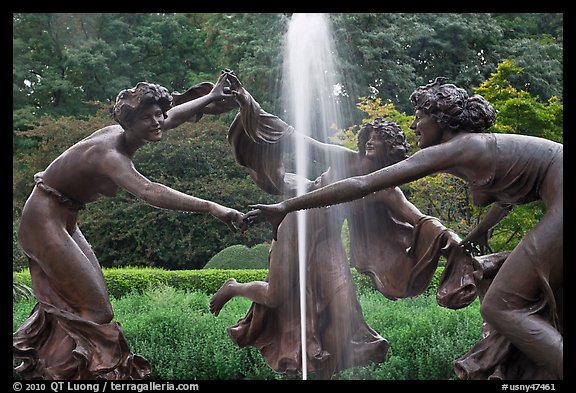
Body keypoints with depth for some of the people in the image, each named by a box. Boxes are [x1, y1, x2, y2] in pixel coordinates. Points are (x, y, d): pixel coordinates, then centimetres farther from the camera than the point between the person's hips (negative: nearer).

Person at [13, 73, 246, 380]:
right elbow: (149, 192, -49)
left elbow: (172, 117, 14)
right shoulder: (110, 154, -31)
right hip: (45, 220, -10)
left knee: (64, 302, 16)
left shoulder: (121, 133, -5)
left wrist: (210, 98, 18)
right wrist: (212, 208, -56)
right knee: (93, 307, -10)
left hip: (62, 221, 10)